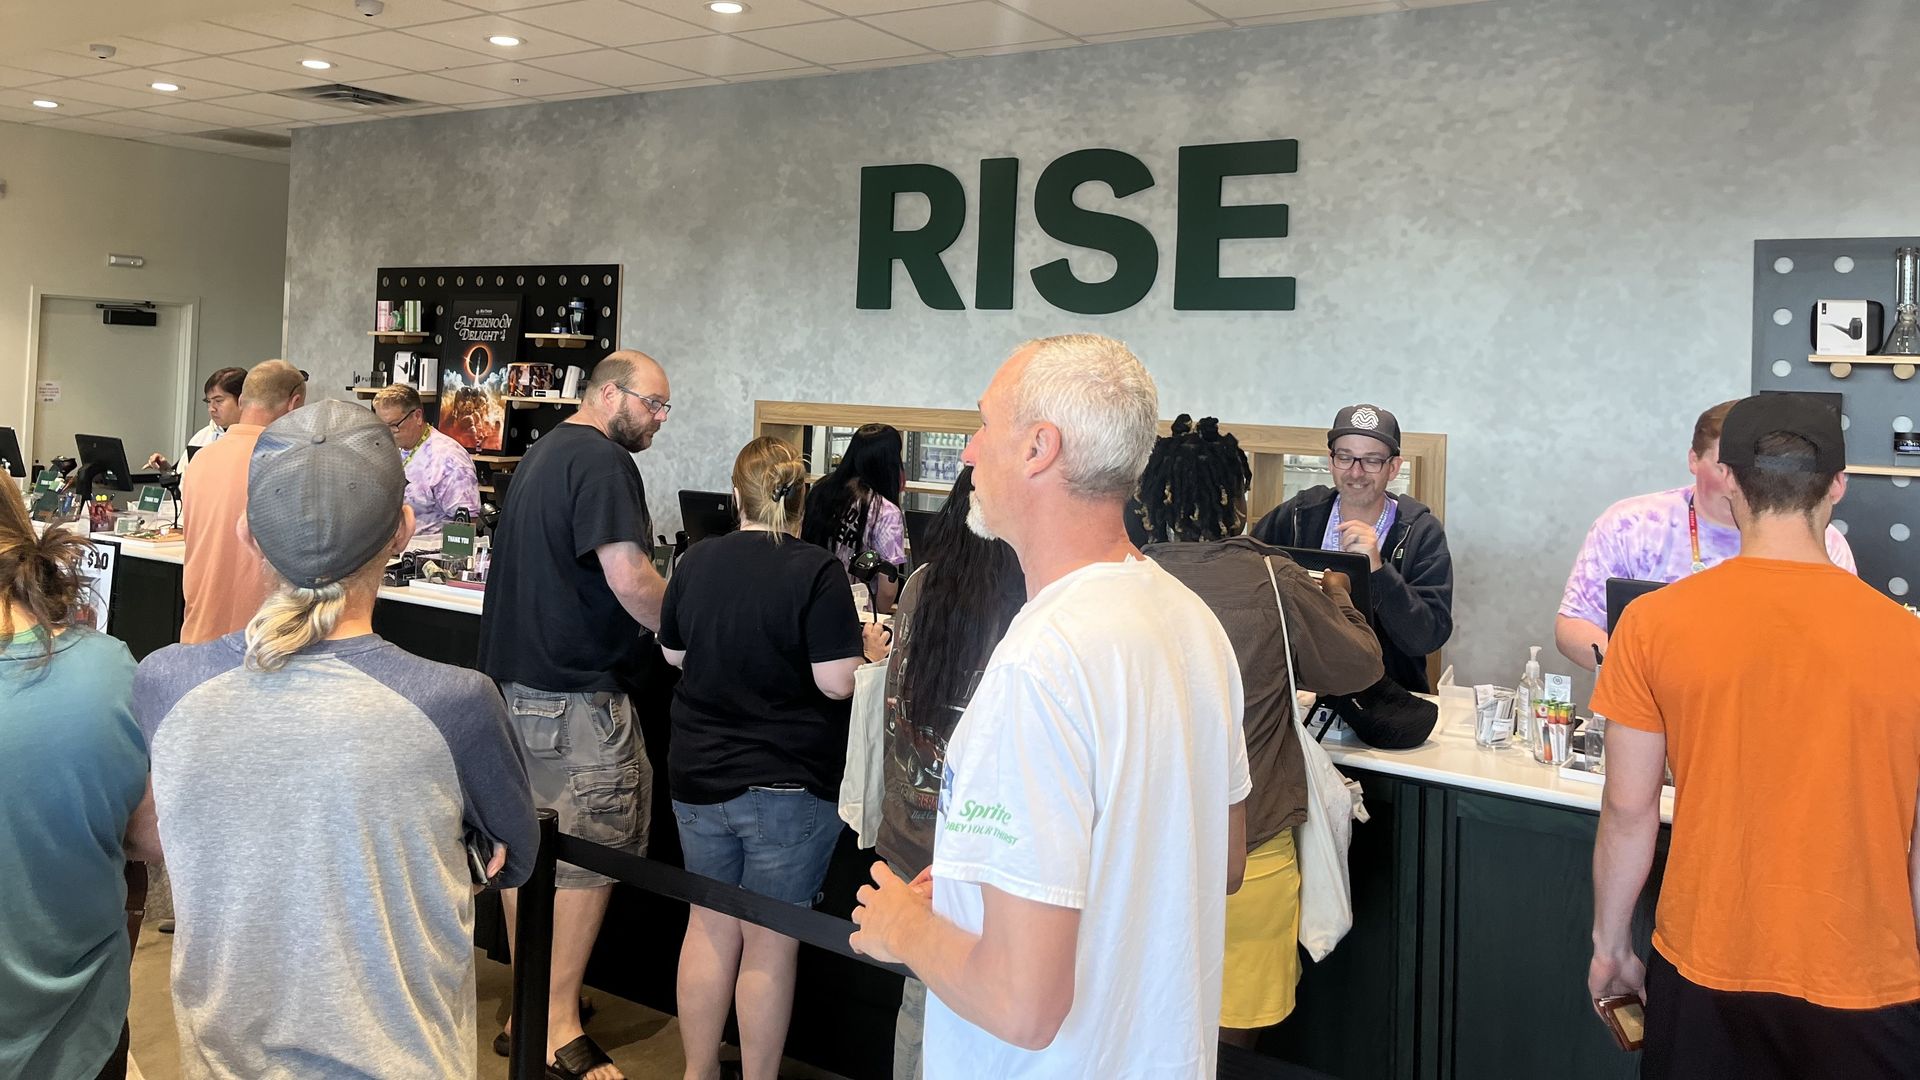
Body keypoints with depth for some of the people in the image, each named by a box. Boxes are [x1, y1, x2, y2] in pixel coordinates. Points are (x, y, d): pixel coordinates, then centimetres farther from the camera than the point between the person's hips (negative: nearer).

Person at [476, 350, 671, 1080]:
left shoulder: (543, 453, 17)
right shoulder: (604, 462, -14)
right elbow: (630, 580, -22)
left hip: (514, 677, 10)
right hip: (574, 691, -10)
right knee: (589, 855, -2)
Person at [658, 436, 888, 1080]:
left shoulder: (697, 562, 0)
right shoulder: (816, 572, -15)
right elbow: (836, 682, -19)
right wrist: (870, 652, 0)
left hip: (699, 777, 5)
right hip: (788, 786, -5)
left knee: (709, 927, 18)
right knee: (769, 943, 7)